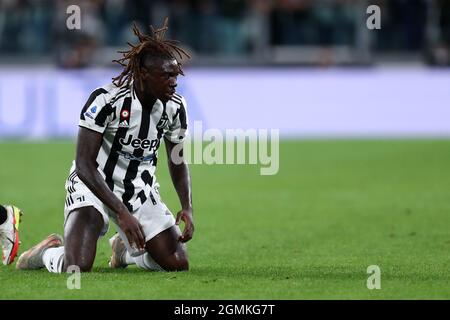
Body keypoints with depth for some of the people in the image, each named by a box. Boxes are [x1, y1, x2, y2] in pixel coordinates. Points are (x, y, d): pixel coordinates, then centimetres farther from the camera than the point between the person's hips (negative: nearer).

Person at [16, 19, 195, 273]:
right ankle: (48, 252, 13)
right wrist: (122, 213, -29)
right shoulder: (107, 100, -24)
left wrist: (188, 208, -7)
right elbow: (84, 165, -24)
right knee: (77, 268, -27)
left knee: (178, 264, -7)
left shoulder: (175, 106, -6)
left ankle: (127, 249, 26)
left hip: (141, 190, 5)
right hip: (94, 185, -5)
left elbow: (178, 162, 9)